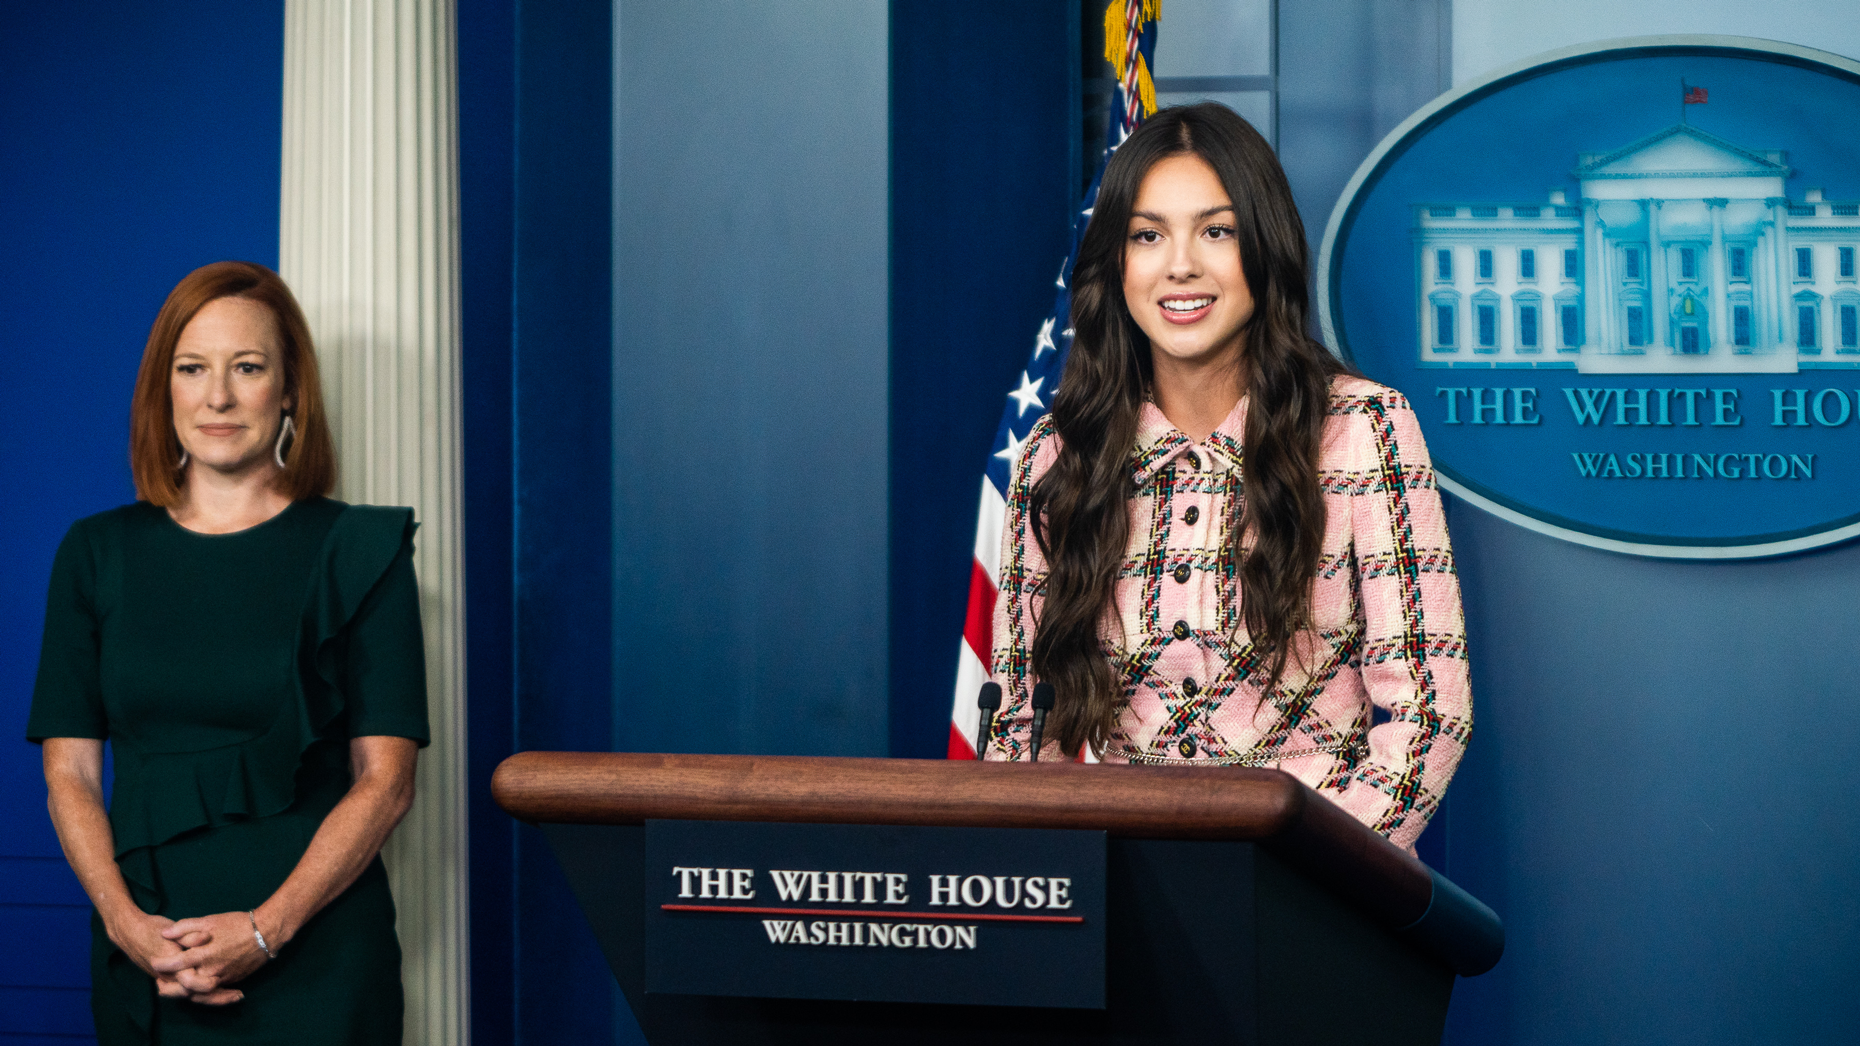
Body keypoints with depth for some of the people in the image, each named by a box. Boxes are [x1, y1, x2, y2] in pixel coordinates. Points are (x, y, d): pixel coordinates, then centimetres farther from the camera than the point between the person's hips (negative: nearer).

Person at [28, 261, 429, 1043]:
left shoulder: (357, 551, 0)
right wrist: (126, 920, -12)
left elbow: (385, 780, -6)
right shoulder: (98, 555, 8)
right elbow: (70, 774, 4)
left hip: (315, 956, -2)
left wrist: (266, 928, -16)